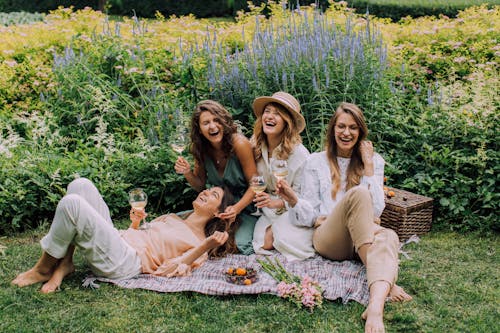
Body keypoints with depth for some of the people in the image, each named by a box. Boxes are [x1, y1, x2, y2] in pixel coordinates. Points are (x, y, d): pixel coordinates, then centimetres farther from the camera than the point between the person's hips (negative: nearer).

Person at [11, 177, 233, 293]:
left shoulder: (199, 243, 4)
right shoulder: (172, 218, 27)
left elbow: (168, 270, -12)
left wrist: (207, 245, -20)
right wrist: (136, 222, 11)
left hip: (123, 264, -8)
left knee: (71, 203, -24)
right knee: (80, 185, -7)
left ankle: (44, 269, -5)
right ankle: (64, 264, -8)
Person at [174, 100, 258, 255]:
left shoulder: (239, 143, -22)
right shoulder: (200, 149, -6)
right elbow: (201, 186, 5)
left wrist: (237, 208, -29)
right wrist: (187, 173, -16)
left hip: (245, 203, -5)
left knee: (242, 246, -29)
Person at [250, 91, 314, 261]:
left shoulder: (299, 153, -17)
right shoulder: (256, 148, -2)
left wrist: (278, 202, -29)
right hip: (269, 212, 3)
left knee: (288, 241, -29)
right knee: (265, 243, -22)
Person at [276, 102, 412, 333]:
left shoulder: (374, 161, 12)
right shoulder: (317, 161, 10)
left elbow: (375, 211, 1)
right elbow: (310, 214, 6)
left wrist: (368, 167, -4)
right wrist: (293, 200, -16)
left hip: (364, 238, 2)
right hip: (327, 238, -1)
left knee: (388, 236, -36)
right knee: (358, 193, -31)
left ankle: (376, 305, -62)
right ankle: (386, 284, -35)